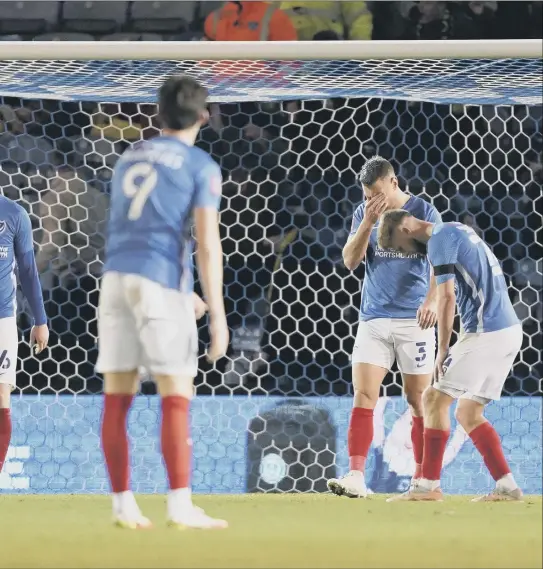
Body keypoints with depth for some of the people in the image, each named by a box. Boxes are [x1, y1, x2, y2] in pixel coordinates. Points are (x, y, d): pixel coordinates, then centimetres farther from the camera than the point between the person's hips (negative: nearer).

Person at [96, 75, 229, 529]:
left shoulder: (128, 159, 21)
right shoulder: (201, 166, 1)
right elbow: (208, 243, -8)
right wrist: (217, 315, -7)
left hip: (115, 277, 6)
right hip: (161, 279, -6)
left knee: (118, 398, 6)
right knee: (176, 397, -4)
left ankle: (123, 505, 7)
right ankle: (181, 507, -10)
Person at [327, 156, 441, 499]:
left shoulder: (423, 211, -3)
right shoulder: (364, 214, 7)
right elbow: (351, 262, 0)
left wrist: (431, 300, -27)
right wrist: (368, 222, -13)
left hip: (414, 320, -3)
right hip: (373, 319, 3)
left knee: (418, 400, 2)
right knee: (363, 396, -8)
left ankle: (423, 480, 9)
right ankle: (356, 477, -14)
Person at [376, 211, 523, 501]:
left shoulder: (440, 239, -8)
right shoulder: (457, 231, 21)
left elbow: (447, 296, -14)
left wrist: (442, 351, -8)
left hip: (485, 333, -9)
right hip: (510, 329, 9)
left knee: (434, 398, -4)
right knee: (467, 413, 13)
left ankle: (429, 485, -4)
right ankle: (506, 486, 8)